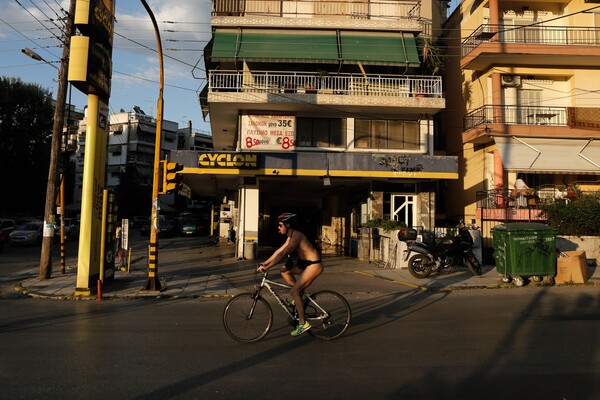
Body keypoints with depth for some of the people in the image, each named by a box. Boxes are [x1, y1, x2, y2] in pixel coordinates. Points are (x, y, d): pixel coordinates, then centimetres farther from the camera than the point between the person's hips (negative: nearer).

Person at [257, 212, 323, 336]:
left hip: (314, 265, -10)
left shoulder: (296, 236, -21)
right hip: (305, 263, 10)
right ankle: (300, 294, 14)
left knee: (294, 291, -11)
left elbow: (283, 254, -27)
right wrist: (264, 263, 8)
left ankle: (303, 323, -3)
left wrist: (267, 267, -28)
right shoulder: (290, 237, 10)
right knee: (284, 270, 9)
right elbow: (279, 251, 13)